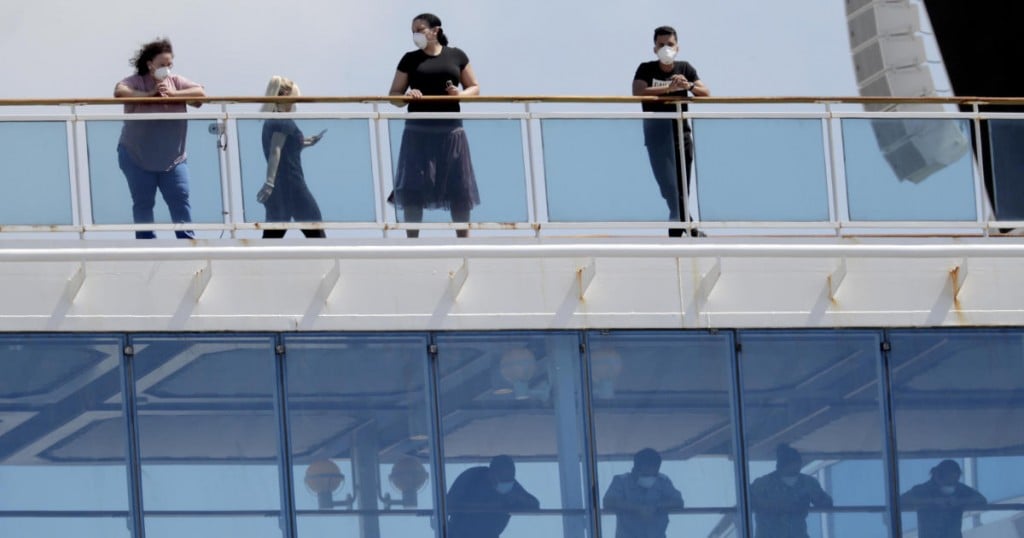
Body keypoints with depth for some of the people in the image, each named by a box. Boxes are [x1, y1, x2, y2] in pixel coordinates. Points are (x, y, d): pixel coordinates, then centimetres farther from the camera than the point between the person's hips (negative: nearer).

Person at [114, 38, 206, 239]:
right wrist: (149, 94, -26)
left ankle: (187, 239, 3)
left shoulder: (176, 82, 2)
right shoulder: (136, 82, -7)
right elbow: (119, 91, -27)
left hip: (172, 158, 2)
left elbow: (200, 93, -9)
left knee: (180, 200, -2)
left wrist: (174, 94, -21)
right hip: (137, 157, -2)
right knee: (143, 203, 4)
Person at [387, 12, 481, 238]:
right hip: (418, 131, 0)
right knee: (412, 188, -4)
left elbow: (474, 88, 11)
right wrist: (406, 96, -15)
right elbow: (394, 95, 8)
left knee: (458, 188, 3)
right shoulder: (410, 59, 6)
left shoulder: (456, 56, 7)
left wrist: (461, 94, -11)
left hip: (450, 130, 0)